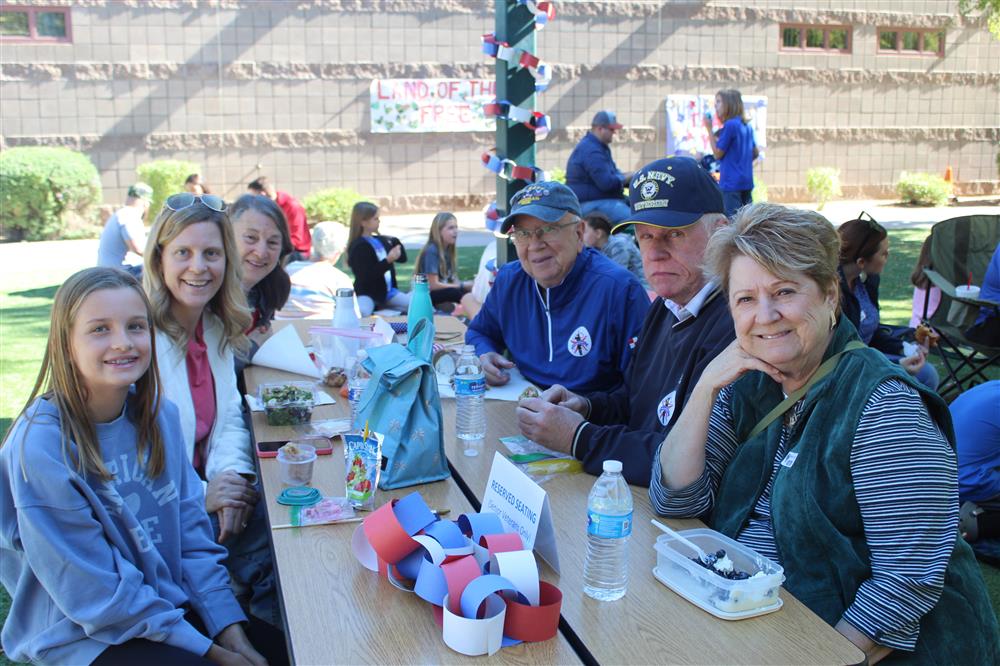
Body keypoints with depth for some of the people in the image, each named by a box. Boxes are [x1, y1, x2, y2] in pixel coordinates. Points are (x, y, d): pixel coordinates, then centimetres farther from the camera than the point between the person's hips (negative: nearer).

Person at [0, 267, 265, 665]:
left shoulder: (158, 415, -3)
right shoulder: (41, 448, -21)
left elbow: (191, 530, 2)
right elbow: (95, 592, -18)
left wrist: (228, 627, -6)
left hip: (172, 605, 5)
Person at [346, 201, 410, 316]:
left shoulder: (381, 241, 12)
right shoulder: (358, 246, -12)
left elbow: (403, 258, 18)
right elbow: (367, 275, -22)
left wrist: (395, 242, 2)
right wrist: (388, 260, -28)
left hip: (388, 291, 8)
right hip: (367, 293, -8)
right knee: (359, 313, -41)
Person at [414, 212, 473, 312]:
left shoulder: (449, 250, 7)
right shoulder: (431, 251, -16)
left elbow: (452, 280, 3)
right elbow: (433, 285, -20)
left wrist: (465, 284, -18)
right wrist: (463, 285, -17)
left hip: (442, 291, 7)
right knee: (457, 292, -34)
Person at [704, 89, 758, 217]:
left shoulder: (730, 125, -13)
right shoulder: (747, 126, 12)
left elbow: (717, 153, -9)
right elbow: (755, 153, 19)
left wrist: (709, 129, -6)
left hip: (731, 182, -8)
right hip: (747, 182, 8)